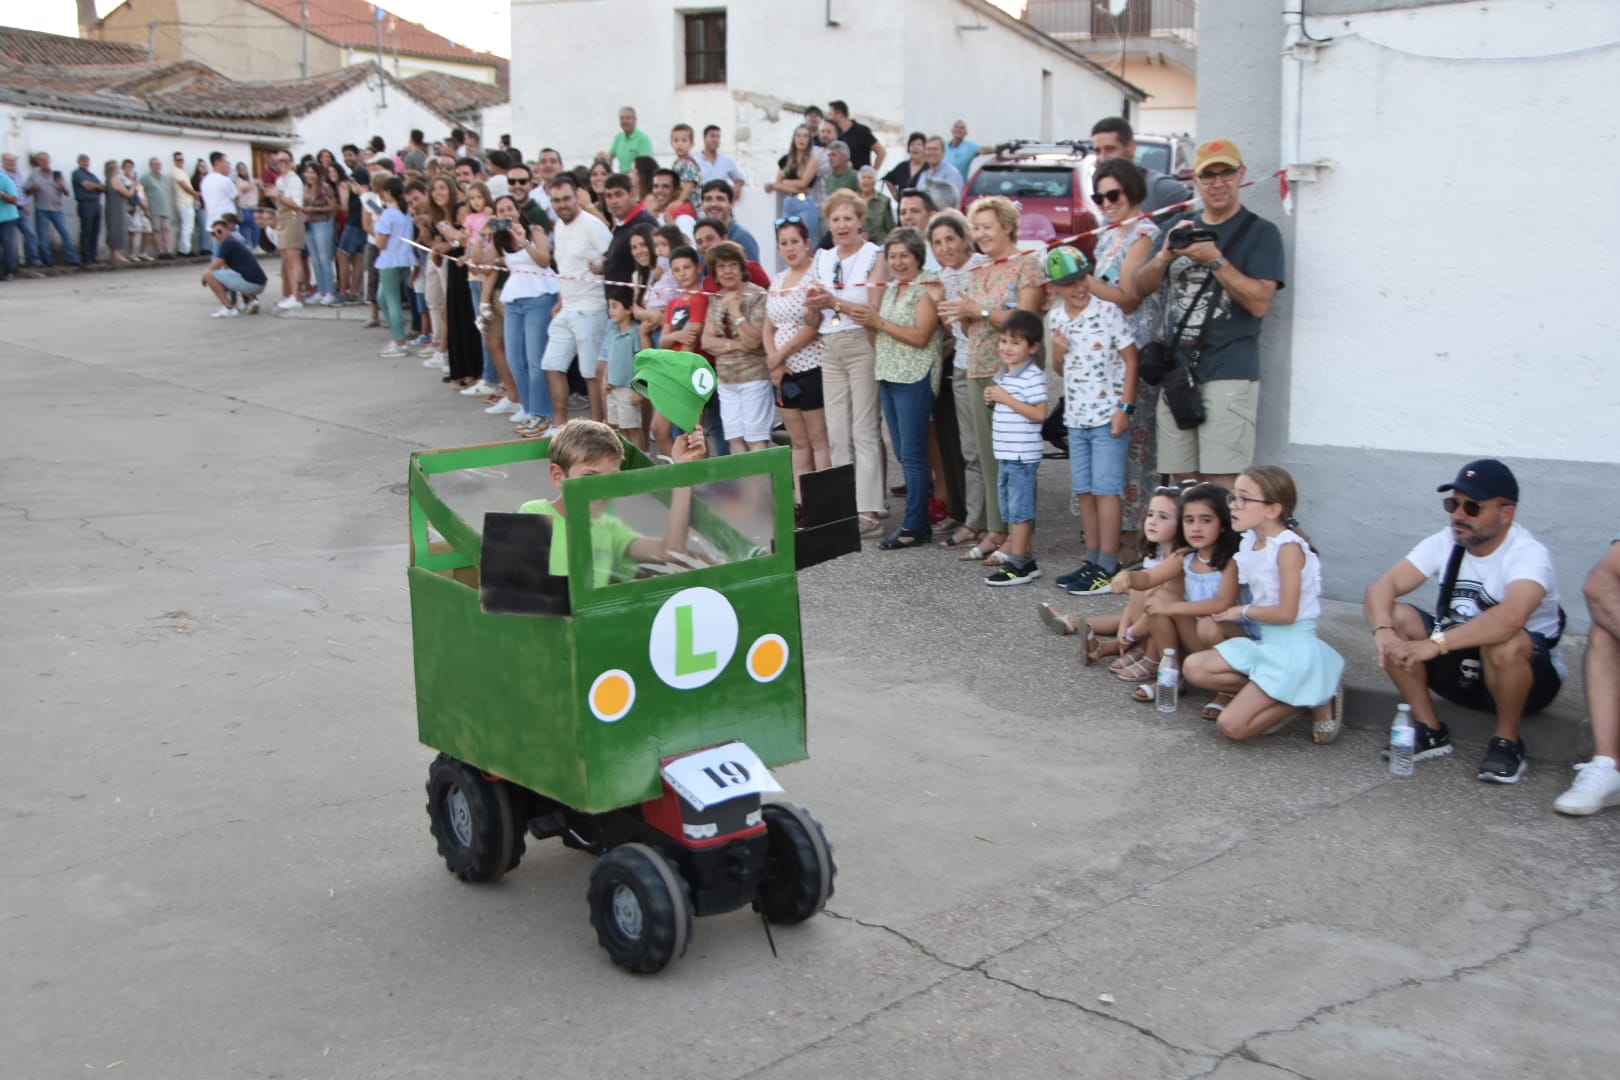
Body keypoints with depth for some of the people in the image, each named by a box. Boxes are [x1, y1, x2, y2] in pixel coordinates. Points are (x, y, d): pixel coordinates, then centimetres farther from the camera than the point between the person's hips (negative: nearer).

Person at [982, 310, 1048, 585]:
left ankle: (1019, 565, 1)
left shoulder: (1033, 376, -15)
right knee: (1012, 510, 15)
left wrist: (1005, 398, -21)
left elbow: (1039, 413, -22)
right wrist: (993, 399, 5)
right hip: (1004, 454, 9)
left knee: (1019, 510, -4)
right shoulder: (1002, 374, 14)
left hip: (1022, 455, -9)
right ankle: (1025, 557, 25)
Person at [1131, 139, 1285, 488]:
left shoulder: (1260, 232, 1)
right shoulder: (1179, 227, 17)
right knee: (1184, 481, 7)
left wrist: (1215, 259, -18)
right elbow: (1139, 288, 11)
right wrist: (1165, 255, -8)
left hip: (1229, 373, -5)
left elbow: (1260, 302, -11)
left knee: (1220, 484, -9)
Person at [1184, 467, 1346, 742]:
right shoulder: (1250, 542, 4)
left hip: (1293, 650, -8)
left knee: (1232, 726, -14)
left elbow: (1286, 613, -20)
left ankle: (1312, 698, 3)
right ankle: (1284, 695, 0)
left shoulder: (1288, 547, -19)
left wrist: (1242, 611, -7)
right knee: (1194, 668, -1)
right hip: (1263, 643, 8)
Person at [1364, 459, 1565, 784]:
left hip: (1528, 673, -5)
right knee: (1395, 617, -16)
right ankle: (1430, 731, -4)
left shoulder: (1529, 554, -23)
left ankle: (1507, 742, -11)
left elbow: (1510, 617, -44)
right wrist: (1383, 632, -36)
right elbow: (1381, 586, -15)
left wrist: (1435, 644, -49)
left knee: (1504, 643, -38)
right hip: (1460, 668, 5)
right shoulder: (1445, 543, -7)